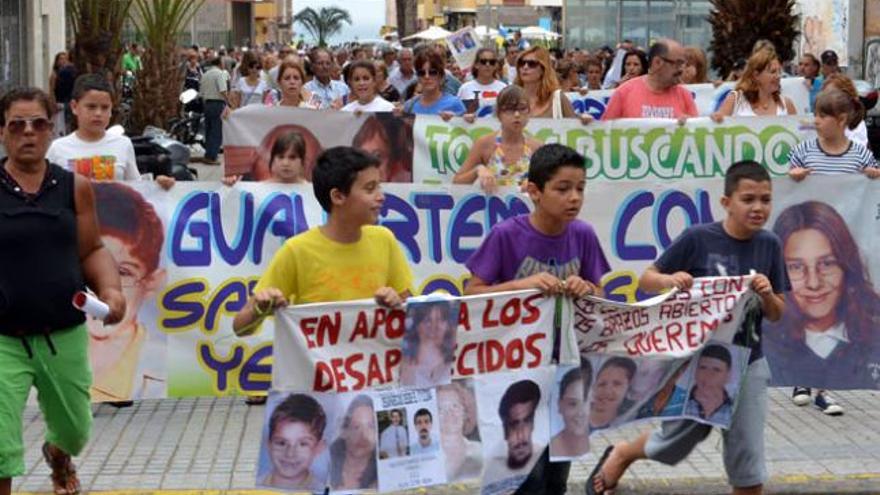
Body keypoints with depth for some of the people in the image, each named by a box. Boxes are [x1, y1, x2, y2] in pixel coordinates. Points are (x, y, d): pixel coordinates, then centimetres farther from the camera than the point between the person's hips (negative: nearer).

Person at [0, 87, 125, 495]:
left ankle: (57, 457, 62)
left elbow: (92, 251, 7)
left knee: (74, 433, 24)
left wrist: (110, 288, -11)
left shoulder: (74, 188, 0)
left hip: (65, 335, 4)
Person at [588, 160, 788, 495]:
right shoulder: (697, 239, -13)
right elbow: (646, 279, -5)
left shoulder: (769, 245, -3)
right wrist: (670, 280, -26)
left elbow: (776, 314, 4)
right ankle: (621, 455, 46)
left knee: (747, 457, 2)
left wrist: (767, 294, -18)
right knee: (677, 440, 15)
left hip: (747, 364, 3)